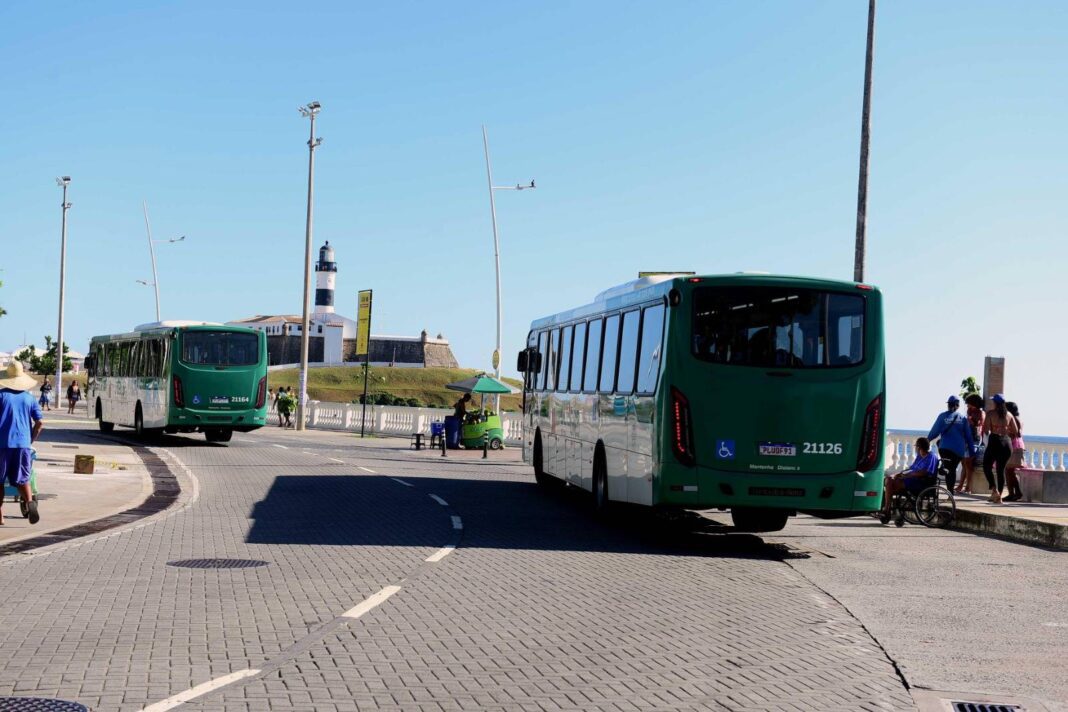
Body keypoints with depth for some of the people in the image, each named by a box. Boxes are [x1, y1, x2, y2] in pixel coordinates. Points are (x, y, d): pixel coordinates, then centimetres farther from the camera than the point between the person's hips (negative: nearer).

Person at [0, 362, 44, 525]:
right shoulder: (29, 398, 8)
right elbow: (40, 423, 5)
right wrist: (31, 440, 16)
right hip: (23, 444, 2)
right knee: (22, 479, 9)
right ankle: (30, 501, -19)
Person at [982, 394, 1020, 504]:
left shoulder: (990, 413, -5)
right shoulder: (1009, 414, 8)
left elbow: (986, 430, -10)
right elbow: (1016, 432, 9)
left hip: (995, 441, -4)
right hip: (1007, 442, 4)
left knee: (987, 466, 12)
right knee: (1001, 469, 11)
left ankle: (994, 489, -8)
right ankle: (999, 496, 10)